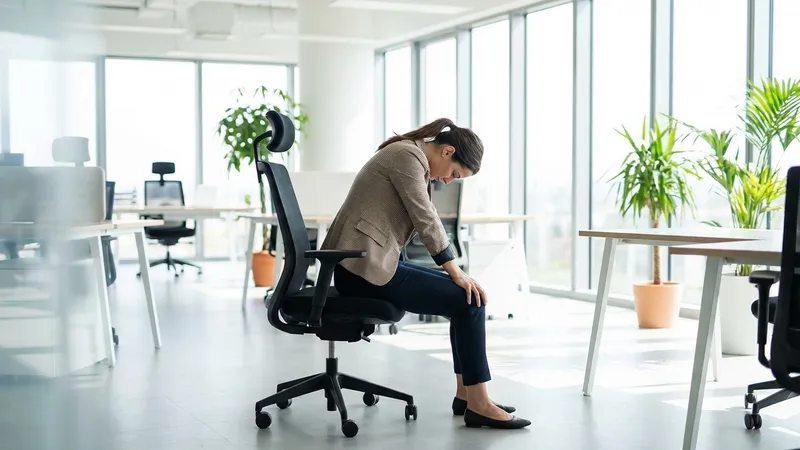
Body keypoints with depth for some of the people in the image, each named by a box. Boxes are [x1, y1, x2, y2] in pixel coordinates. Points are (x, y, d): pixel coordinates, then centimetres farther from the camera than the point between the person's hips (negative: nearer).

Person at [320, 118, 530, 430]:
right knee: (468, 302, -12)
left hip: (376, 262, 10)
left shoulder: (414, 160, 19)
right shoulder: (407, 155, -12)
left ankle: (465, 394, 14)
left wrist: (457, 274, 10)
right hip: (363, 267, -10)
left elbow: (427, 222, 18)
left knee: (466, 295, 10)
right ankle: (478, 405, -5)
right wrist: (457, 273, -11)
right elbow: (427, 222, -15)